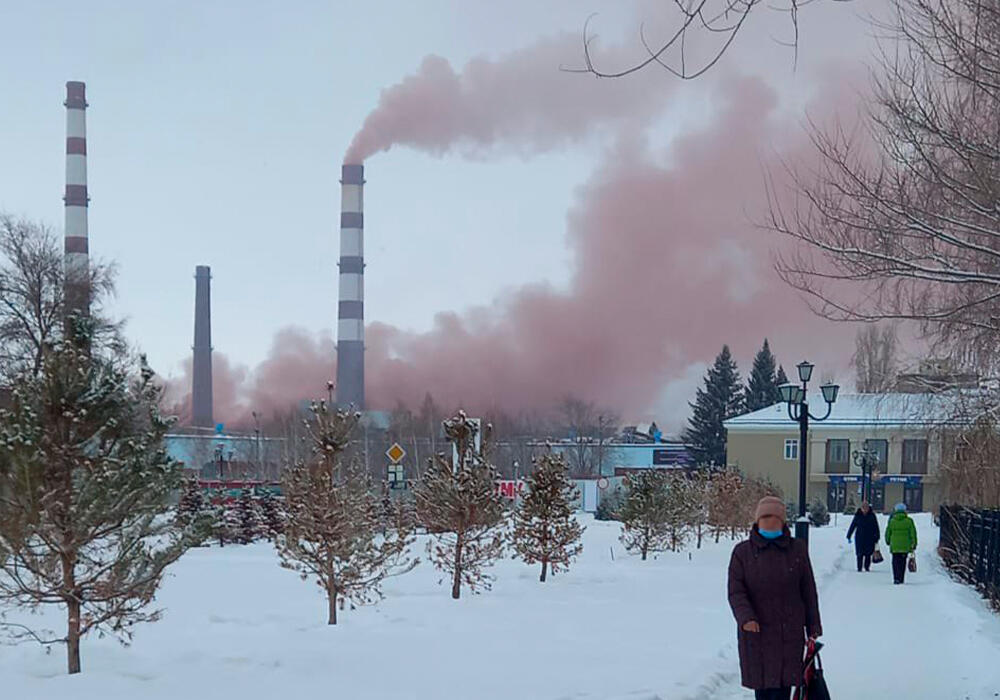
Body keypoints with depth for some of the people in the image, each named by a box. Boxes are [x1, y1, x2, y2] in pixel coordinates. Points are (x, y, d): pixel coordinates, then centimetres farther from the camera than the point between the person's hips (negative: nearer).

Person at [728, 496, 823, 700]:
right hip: (756, 631, 0)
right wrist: (745, 617, -21)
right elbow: (735, 591, -4)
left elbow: (808, 591, 9)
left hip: (790, 633, 0)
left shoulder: (797, 550, 4)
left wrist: (813, 627, 8)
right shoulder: (742, 552, 1)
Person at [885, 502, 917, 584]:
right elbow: (913, 533, 0)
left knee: (895, 562, 6)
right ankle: (901, 579, 6)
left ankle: (896, 578, -6)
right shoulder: (909, 521, -3)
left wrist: (888, 541, 25)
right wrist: (914, 544, 9)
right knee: (902, 563, 8)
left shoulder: (892, 520, -2)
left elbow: (887, 533, 7)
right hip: (905, 546, 0)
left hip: (894, 546, 0)